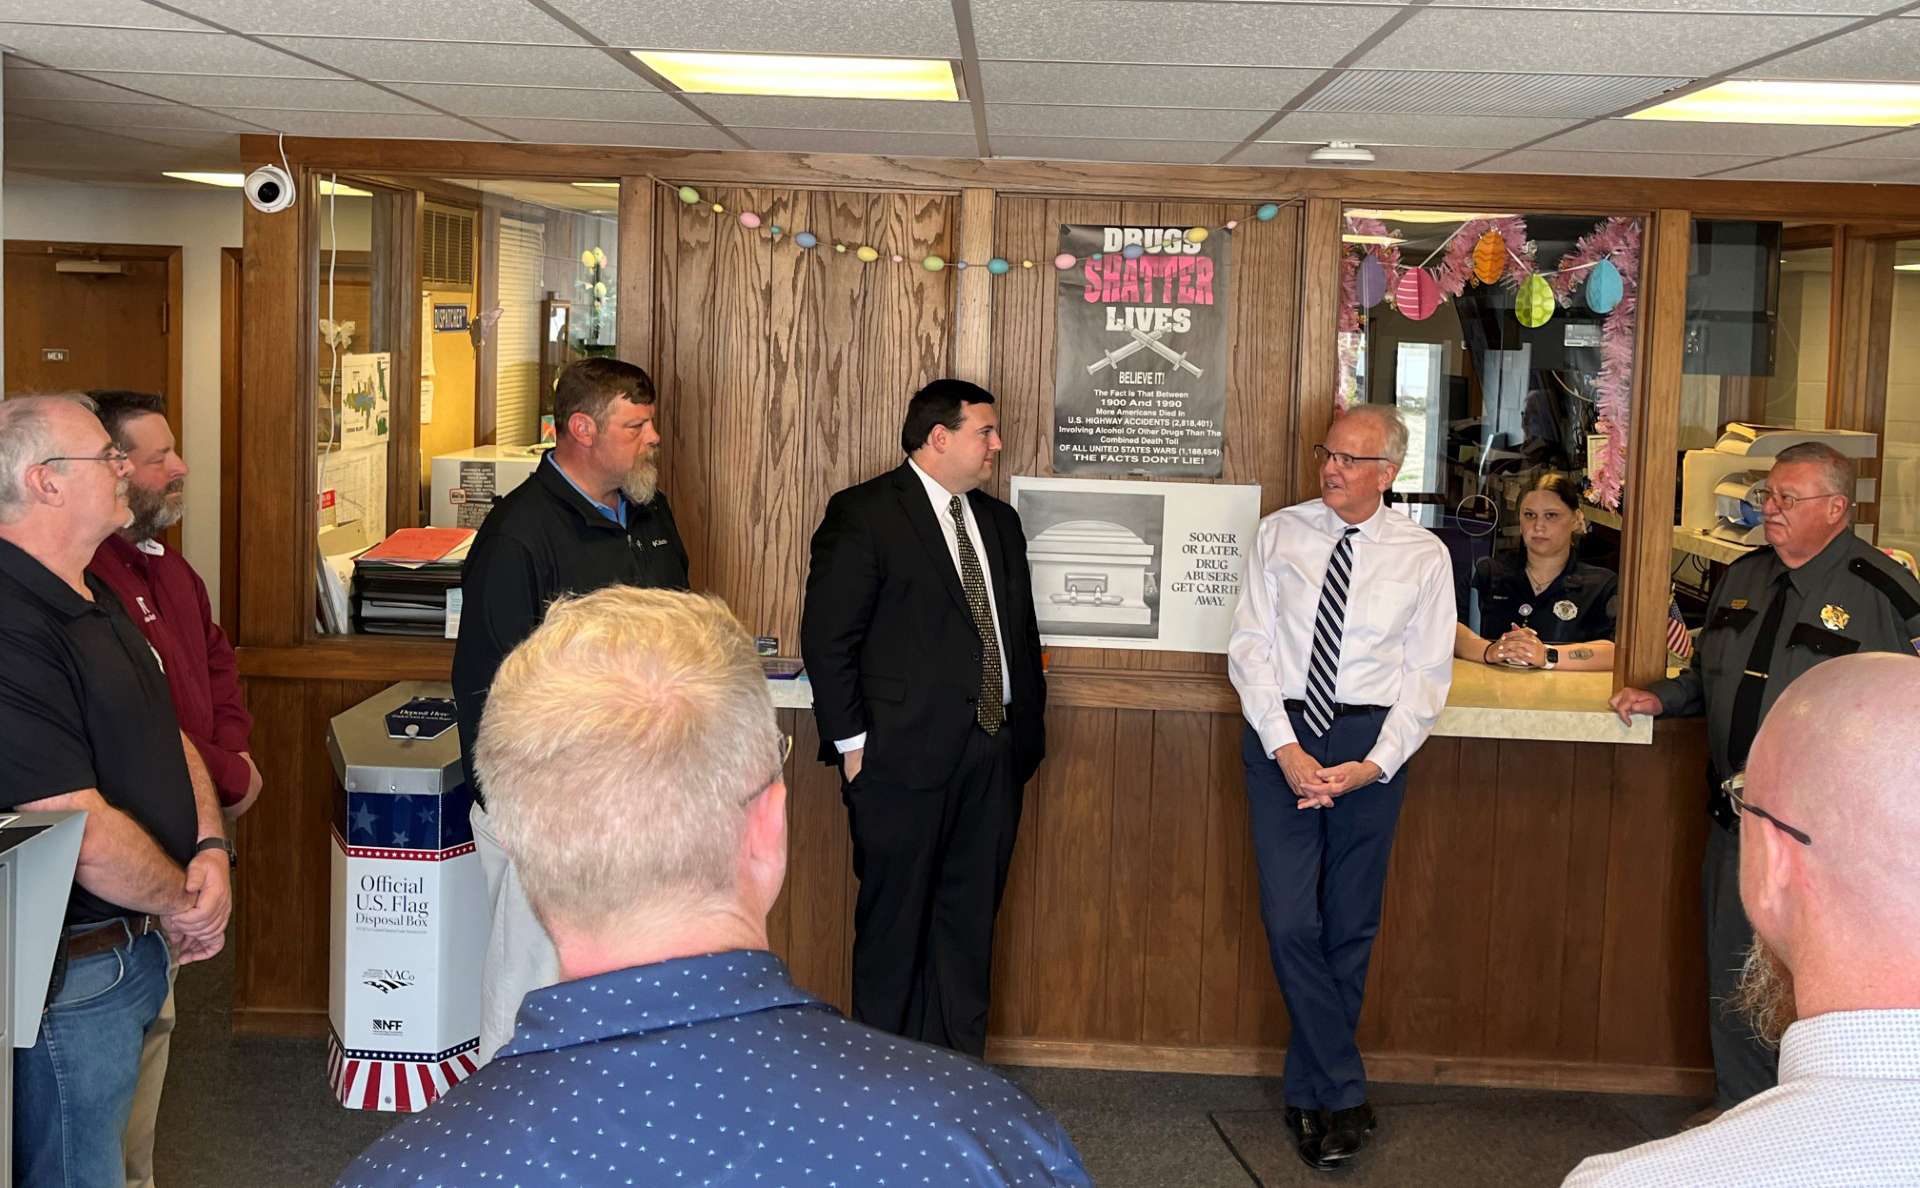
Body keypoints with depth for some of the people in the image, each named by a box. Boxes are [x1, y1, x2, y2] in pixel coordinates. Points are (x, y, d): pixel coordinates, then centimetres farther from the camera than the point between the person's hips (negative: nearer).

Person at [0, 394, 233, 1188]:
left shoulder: (97, 602, 10)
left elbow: (166, 736, 16)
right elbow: (84, 834, -27)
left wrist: (212, 849, -2)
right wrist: (185, 904, -10)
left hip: (139, 944, 9)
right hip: (70, 973, -9)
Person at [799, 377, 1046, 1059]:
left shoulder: (999, 522, 16)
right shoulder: (863, 515, -6)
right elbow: (827, 638, -9)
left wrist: (1027, 732, 13)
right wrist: (852, 742, -11)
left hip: (992, 756, 6)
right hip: (904, 757, -6)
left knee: (969, 920, 11)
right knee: (894, 921, 4)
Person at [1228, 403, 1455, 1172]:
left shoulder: (1423, 555, 0)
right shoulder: (1280, 534, 2)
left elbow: (1427, 676, 0)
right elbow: (1249, 647, -1)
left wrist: (1374, 764, -12)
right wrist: (1285, 747, -12)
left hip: (1371, 742, 0)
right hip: (1282, 734, 0)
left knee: (1350, 927, 8)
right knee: (1291, 921, -7)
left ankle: (1310, 1093, 23)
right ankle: (1343, 1093, 6)